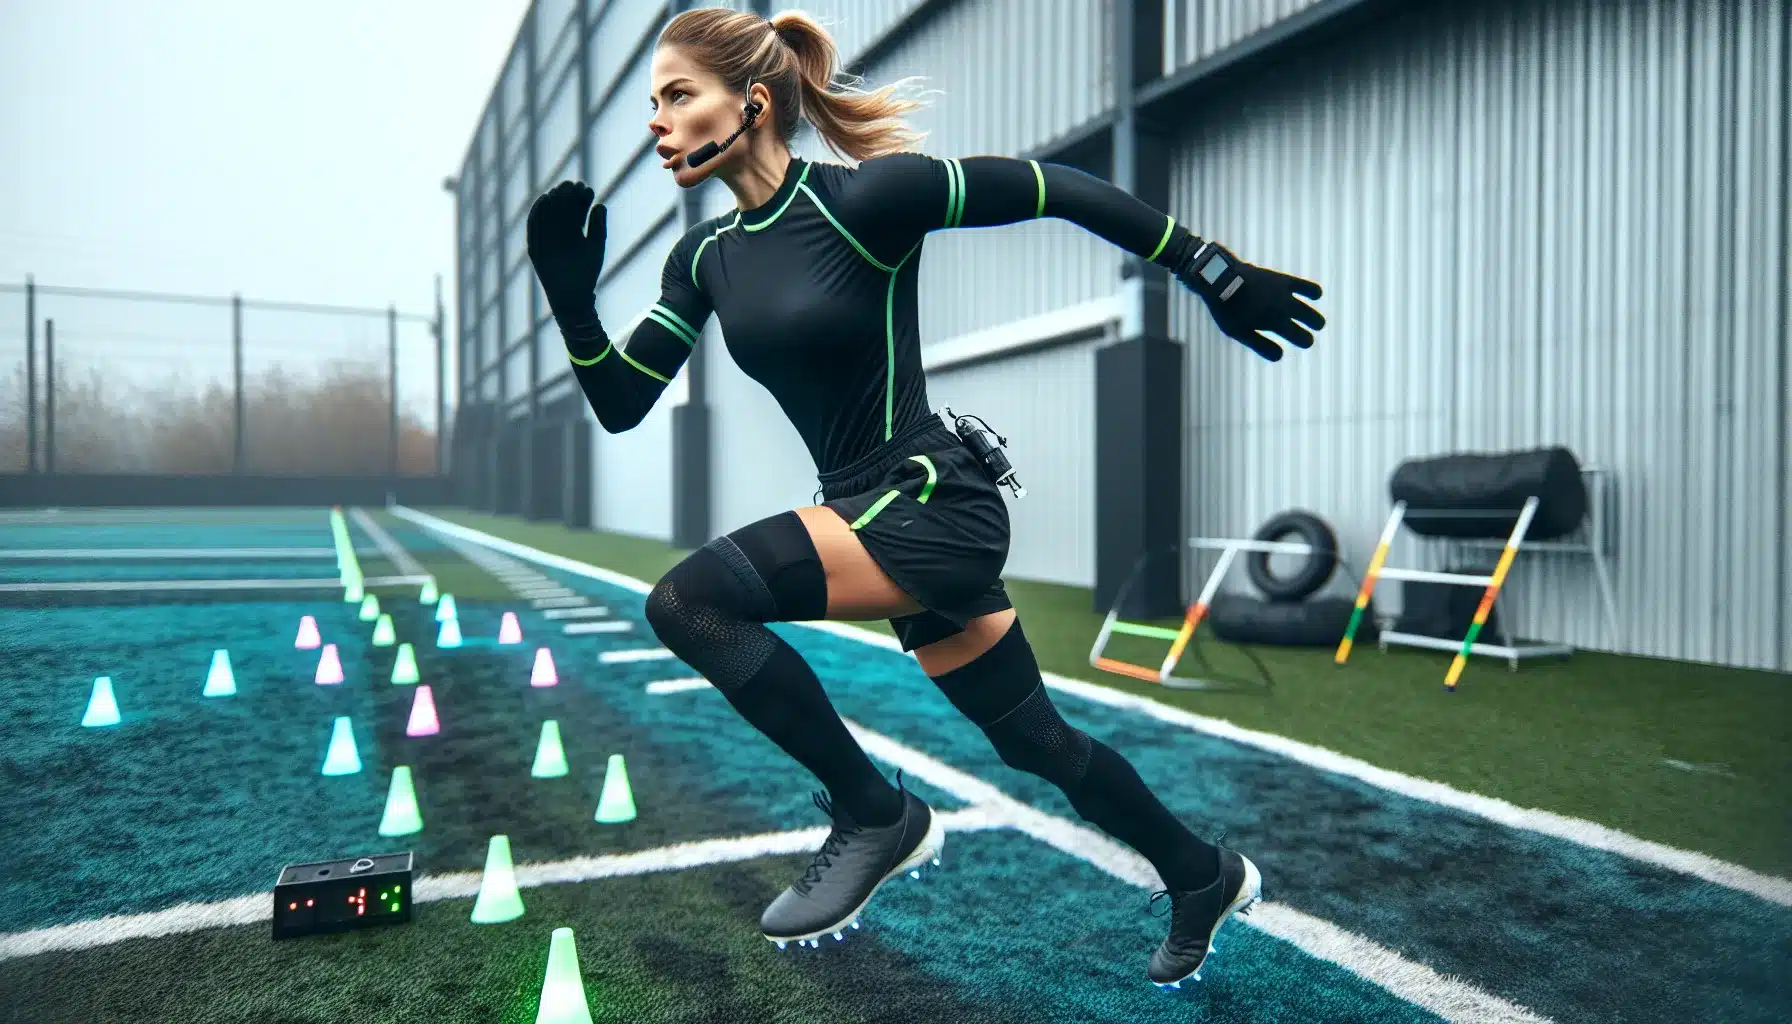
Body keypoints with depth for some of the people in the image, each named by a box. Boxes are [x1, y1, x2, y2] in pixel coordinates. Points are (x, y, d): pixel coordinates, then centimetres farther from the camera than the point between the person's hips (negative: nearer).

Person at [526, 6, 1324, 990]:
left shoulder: (863, 199, -14)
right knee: (1033, 741, 19)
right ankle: (1206, 878, 42)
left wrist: (1219, 276, -7)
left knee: (689, 599, -21)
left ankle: (875, 815, -3)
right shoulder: (704, 258, 7)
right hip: (875, 514, 8)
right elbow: (618, 404, 8)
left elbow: (1059, 188, -10)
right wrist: (569, 294, -7)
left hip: (934, 502, -8)